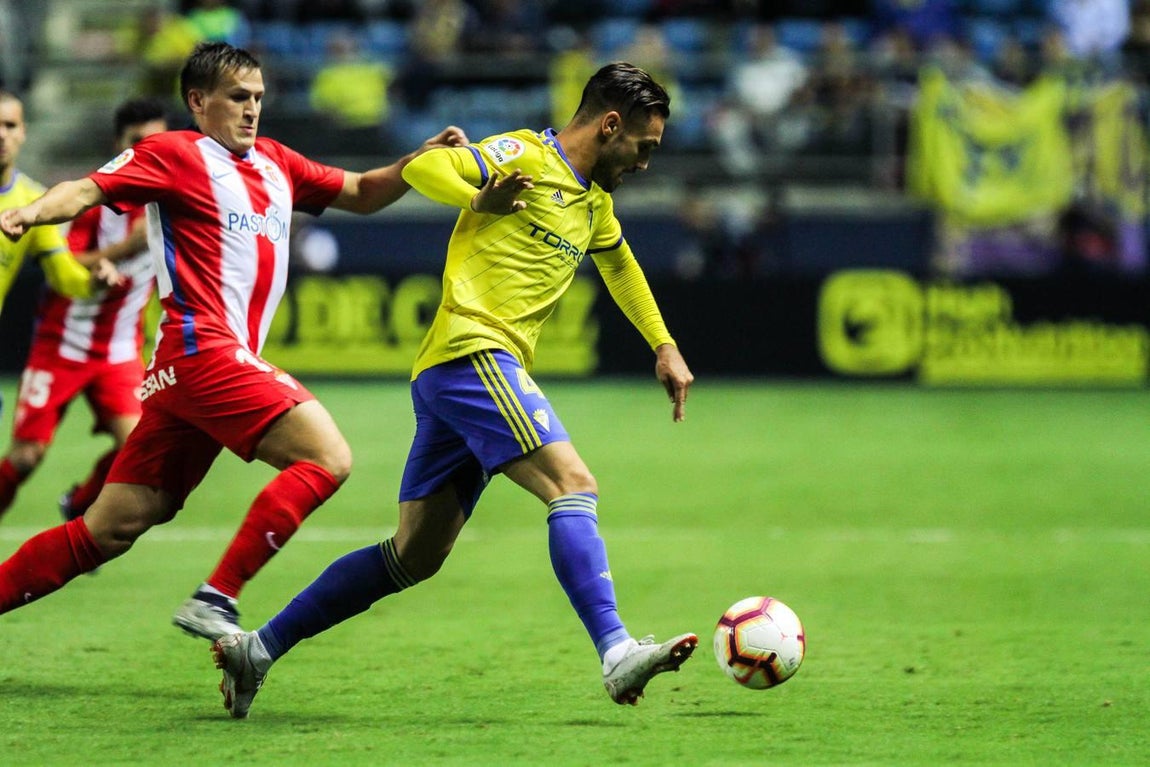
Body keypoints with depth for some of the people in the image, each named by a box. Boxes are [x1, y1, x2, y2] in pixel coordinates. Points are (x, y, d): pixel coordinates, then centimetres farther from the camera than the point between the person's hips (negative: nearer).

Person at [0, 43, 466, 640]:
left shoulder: (274, 162, 21)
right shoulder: (174, 154, -1)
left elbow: (362, 194, 28)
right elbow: (90, 189, -12)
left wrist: (419, 159, 11)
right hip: (203, 349, -8)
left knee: (113, 528, 5)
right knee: (326, 458, -16)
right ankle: (214, 601, -18)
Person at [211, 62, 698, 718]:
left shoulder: (595, 203, 23)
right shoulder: (525, 157, -4)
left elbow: (620, 265, 42)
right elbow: (423, 166, -13)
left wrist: (664, 346, 40)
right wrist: (480, 200, -27)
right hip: (473, 352, -9)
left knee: (415, 557, 9)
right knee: (574, 485, -22)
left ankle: (258, 649, 13)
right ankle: (618, 654, -33)